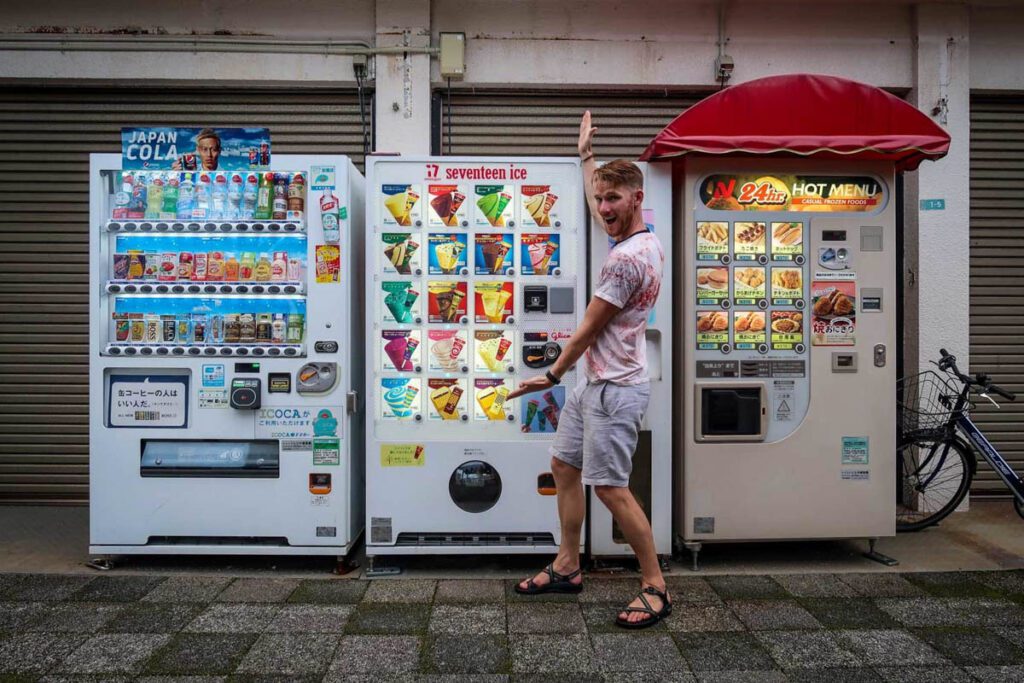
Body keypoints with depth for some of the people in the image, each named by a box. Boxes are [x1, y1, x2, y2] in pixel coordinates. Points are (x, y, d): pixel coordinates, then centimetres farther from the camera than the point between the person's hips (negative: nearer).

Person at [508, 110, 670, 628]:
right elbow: (595, 207, 30)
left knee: (609, 486, -7)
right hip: (593, 383, 11)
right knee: (563, 465, 16)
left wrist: (553, 375, -1)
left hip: (615, 389, -11)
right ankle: (567, 567, 28)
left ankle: (655, 587, 8)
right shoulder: (644, 239, 9)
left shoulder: (626, 259, -21)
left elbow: (588, 330, -14)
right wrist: (587, 156, 39)